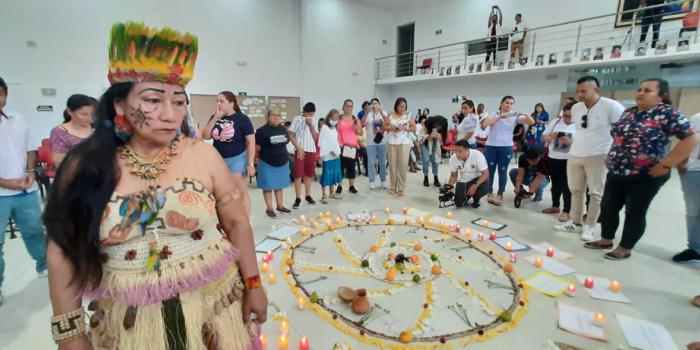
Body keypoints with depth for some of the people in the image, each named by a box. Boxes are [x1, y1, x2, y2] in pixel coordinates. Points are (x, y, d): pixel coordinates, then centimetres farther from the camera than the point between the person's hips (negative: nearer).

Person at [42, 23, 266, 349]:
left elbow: (237, 223, -5)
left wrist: (253, 285, -2)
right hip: (126, 324, 1)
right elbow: (64, 250, 0)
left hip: (214, 303, 0)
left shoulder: (204, 155, -10)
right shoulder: (86, 165, -6)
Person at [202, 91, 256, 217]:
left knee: (241, 192, 0)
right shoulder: (214, 118, 7)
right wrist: (215, 119, -11)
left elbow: (251, 141, -10)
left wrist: (250, 163, -16)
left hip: (237, 159, -5)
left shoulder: (242, 119, -8)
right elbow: (205, 136, 0)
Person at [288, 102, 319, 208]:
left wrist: (311, 125, -7)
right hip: (301, 150, -4)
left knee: (309, 174, 11)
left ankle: (308, 196, 23)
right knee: (298, 175, -3)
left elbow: (316, 138, 4)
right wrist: (298, 148, -12)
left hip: (311, 151, 5)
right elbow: (291, 135, -6)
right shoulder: (297, 119, -2)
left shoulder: (313, 122, 11)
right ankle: (298, 198, 3)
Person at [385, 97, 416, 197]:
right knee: (392, 165, 5)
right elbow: (384, 127, 5)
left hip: (404, 143, -1)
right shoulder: (390, 115, 7)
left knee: (403, 165, -3)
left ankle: (401, 188, 6)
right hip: (392, 143, 1)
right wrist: (392, 128, -12)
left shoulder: (409, 116, 5)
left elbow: (414, 128, 1)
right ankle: (392, 187, 17)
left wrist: (404, 128, -14)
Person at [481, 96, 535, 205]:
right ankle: (490, 193, 19)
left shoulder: (515, 116, 4)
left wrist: (525, 114, -23)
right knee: (490, 170, 5)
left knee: (502, 171, 4)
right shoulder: (493, 114, 3)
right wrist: (500, 117, -23)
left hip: (506, 147, 0)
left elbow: (532, 122, -4)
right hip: (491, 146, 0)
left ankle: (500, 195, 14)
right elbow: (484, 124, -15)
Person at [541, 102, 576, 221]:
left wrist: (570, 142, -27)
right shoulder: (556, 122, 5)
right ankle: (555, 206, 30)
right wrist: (551, 137, -14)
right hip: (552, 158, 5)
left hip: (568, 160, -4)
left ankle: (566, 211, 7)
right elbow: (543, 137, 7)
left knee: (567, 186, -1)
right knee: (555, 184, 16)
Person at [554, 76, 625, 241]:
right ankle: (576, 223, 22)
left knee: (596, 193, 4)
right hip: (574, 155, 6)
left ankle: (589, 226, 14)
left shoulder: (611, 106, -12)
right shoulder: (575, 108, 6)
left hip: (598, 157, -6)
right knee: (576, 191, 11)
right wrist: (579, 145, 17)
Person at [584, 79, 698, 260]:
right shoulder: (629, 112, 10)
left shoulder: (668, 113, -10)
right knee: (607, 207, 11)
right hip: (616, 172, 7)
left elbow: (691, 138, -14)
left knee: (635, 212, 5)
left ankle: (625, 249, 17)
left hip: (645, 176, -6)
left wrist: (666, 165, -17)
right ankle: (606, 240, 26)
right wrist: (611, 156, 13)